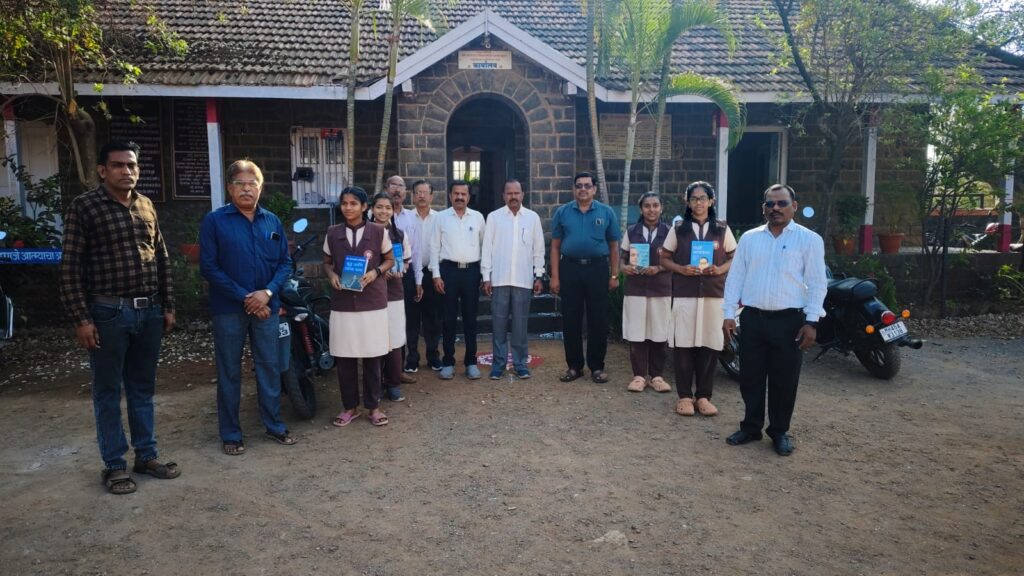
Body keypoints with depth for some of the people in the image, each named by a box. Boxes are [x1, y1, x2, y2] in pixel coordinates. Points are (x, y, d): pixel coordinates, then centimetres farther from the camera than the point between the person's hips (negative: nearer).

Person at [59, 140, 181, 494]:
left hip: (149, 311, 5)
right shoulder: (84, 207, -5)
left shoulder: (146, 206, 10)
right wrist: (81, 319, -12)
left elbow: (162, 259, 14)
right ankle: (114, 465, 18)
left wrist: (168, 306, 10)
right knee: (108, 392, 6)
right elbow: (71, 267, -8)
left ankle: (147, 455, 25)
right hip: (109, 313, -5)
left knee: (142, 388, 14)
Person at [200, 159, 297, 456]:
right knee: (229, 372, 6)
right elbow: (209, 267, -9)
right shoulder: (214, 221, -4)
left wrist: (268, 292, -11)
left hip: (266, 306, 3)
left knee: (270, 367, 11)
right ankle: (230, 433, 18)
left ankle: (274, 424, 25)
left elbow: (285, 262, 5)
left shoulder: (272, 221, 6)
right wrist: (245, 297, -13)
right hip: (229, 309, -3)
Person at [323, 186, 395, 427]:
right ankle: (350, 406, 20)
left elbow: (390, 260, 8)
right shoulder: (333, 233, 5)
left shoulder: (378, 231, -1)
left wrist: (375, 272, -11)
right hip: (342, 303, 2)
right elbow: (326, 262, 16)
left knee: (372, 356, 5)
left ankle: (373, 406, 18)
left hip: (373, 302, -2)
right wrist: (332, 276, -5)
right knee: (345, 357, 5)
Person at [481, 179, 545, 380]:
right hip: (499, 279, 0)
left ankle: (520, 363, 15)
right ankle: (498, 363, 13)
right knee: (499, 323, 3)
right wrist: (486, 277, -2)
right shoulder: (493, 217, 4)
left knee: (520, 324, 5)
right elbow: (487, 248, 3)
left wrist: (538, 276, 4)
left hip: (523, 279, 1)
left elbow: (538, 249, 8)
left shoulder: (533, 217, 7)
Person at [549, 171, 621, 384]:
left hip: (598, 269, 0)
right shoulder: (562, 212, 4)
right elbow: (555, 247, 5)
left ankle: (597, 367, 16)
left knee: (598, 321, 4)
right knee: (570, 321, 6)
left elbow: (613, 247, 6)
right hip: (570, 269, 1)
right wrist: (555, 276, -1)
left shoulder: (606, 212, 3)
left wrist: (614, 276, 1)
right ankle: (574, 366, 18)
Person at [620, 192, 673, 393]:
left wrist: (658, 268, -12)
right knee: (636, 334, -1)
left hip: (661, 290, 0)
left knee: (659, 334, 3)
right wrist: (625, 268, -10)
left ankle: (657, 376, 14)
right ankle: (639, 375, 9)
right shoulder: (631, 231, 9)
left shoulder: (668, 231, 5)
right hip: (635, 289, 0)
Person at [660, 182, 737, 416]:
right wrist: (681, 269, -10)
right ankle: (685, 395, 8)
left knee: (710, 344, 1)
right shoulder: (678, 229, 7)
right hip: (684, 294, -1)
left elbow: (734, 258, 13)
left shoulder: (722, 229, 8)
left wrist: (720, 269, -7)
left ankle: (703, 395, 13)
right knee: (684, 344, -2)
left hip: (714, 294, 1)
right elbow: (665, 258, 9)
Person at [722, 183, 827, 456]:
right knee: (751, 377, 9)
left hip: (789, 321, -2)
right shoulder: (749, 238, 8)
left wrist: (811, 322, -9)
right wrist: (729, 314, 3)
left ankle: (780, 432, 23)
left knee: (784, 381, 6)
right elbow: (735, 278, 9)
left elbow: (817, 284, -2)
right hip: (752, 318, 3)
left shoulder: (809, 240, 0)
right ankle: (751, 427, 24)